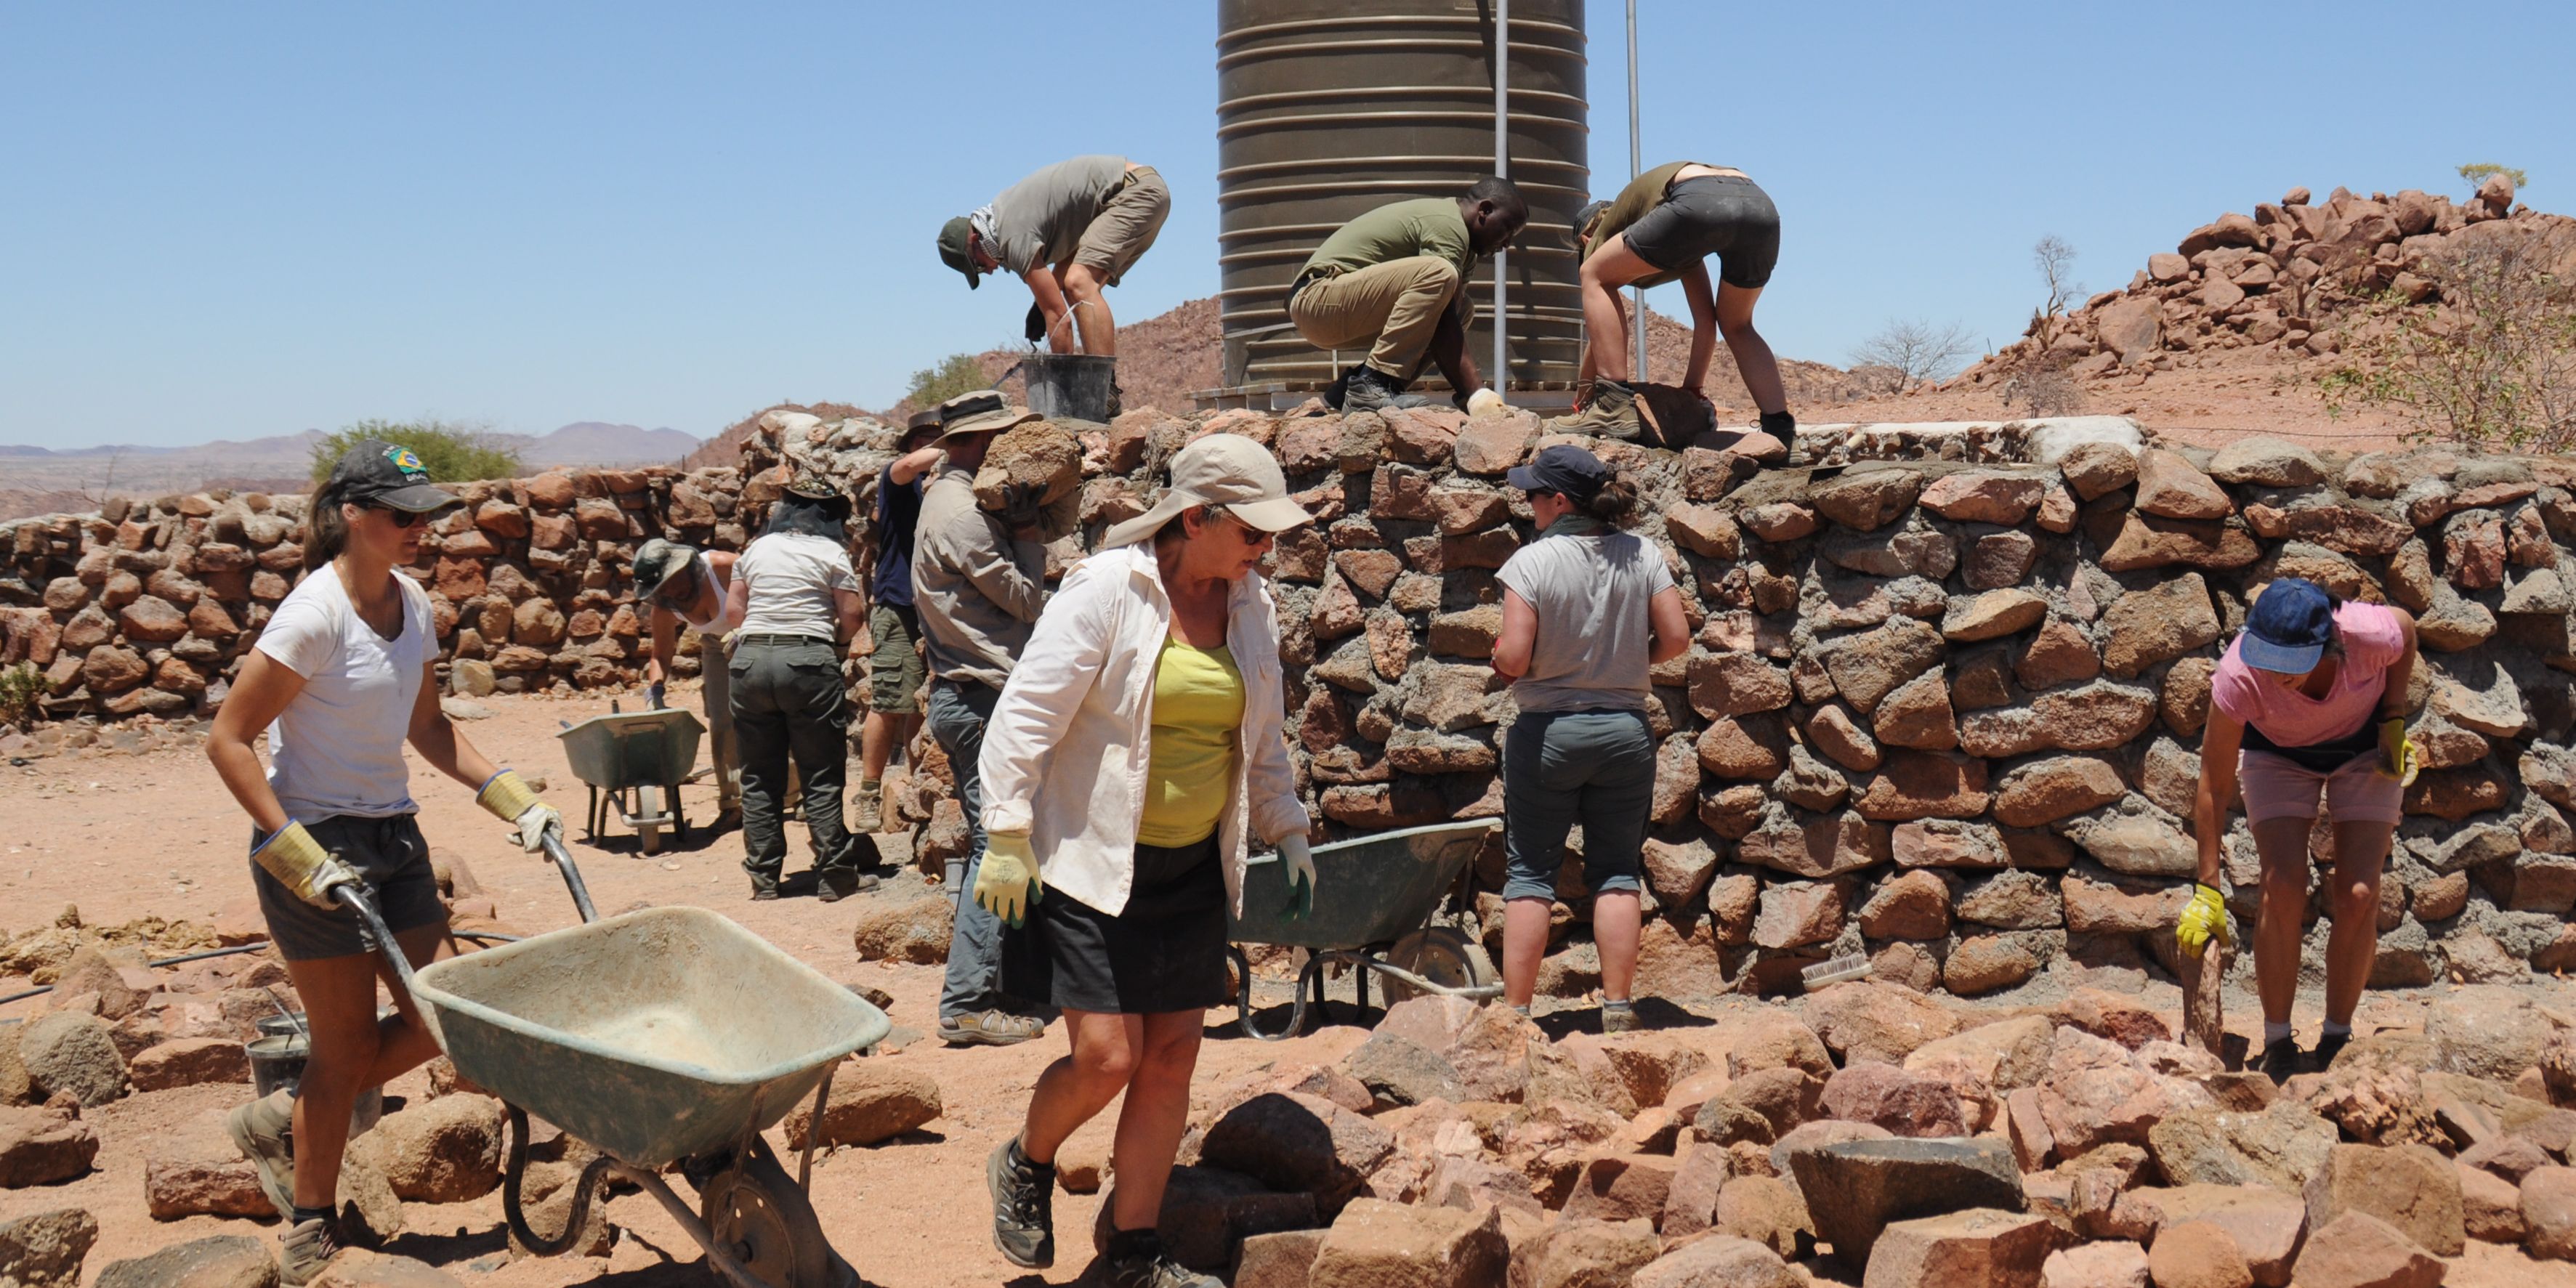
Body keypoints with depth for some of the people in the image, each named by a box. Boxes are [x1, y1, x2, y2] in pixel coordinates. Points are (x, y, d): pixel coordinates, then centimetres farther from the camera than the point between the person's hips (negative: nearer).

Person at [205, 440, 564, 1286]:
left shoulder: (413, 605, 4)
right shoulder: (314, 615, -19)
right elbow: (229, 741, -18)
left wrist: (511, 800, 7)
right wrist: (297, 855, -21)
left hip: (393, 837, 7)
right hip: (315, 848, -7)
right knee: (349, 1043, 1)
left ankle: (285, 1122, 28)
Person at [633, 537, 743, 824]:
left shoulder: (723, 566, -31)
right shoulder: (664, 610, -16)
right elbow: (661, 656, -4)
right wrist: (655, 687, -22)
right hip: (718, 647, 4)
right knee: (721, 722, -4)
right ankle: (731, 802, 6)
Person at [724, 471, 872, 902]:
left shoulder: (756, 549, 13)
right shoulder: (830, 552, 0)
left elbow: (733, 608, 14)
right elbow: (854, 613, -3)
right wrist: (836, 639, 15)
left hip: (750, 660, 4)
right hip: (808, 662, -4)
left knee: (759, 777, 10)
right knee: (822, 776, 2)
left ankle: (763, 877, 13)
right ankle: (834, 875, 3)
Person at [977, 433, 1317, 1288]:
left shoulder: (1250, 607, 5)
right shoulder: (1105, 590, -14)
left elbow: (1261, 738, 19)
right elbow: (1027, 714, -14)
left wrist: (1287, 831, 15)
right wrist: (1007, 839, -16)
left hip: (1193, 867, 6)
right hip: (1091, 862, -6)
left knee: (1171, 1058, 6)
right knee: (1106, 1056, -10)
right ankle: (1026, 1165, 23)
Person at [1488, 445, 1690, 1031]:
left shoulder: (1531, 561, -13)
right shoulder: (1642, 556, -1)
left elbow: (1513, 659, -17)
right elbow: (1676, 638, -2)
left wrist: (1499, 659, 5)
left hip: (1547, 731, -3)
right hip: (1626, 730, 3)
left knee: (1529, 873, 6)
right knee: (1616, 872, 12)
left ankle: (1515, 1011, 7)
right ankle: (1618, 1010, 10)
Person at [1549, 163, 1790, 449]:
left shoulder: (1600, 232, 31)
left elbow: (1600, 331, 28)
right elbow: (1706, 321, 43)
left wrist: (1583, 399, 36)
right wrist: (1693, 387, 47)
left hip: (1703, 203, -6)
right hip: (1763, 208, 6)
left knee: (1595, 277, 14)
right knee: (1737, 326, 30)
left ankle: (1614, 407, 1)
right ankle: (1782, 431, 13)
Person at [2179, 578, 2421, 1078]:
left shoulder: (2371, 635, -36)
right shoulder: (2238, 676, -36)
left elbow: (2406, 626, -7)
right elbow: (2214, 786, -26)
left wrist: (2393, 721, -10)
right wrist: (2207, 889, -24)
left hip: (2365, 748, 1)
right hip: (2278, 755, -1)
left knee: (2358, 896, -12)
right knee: (2283, 889, -18)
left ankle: (2337, 1041, 6)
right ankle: (2277, 1046, -2)